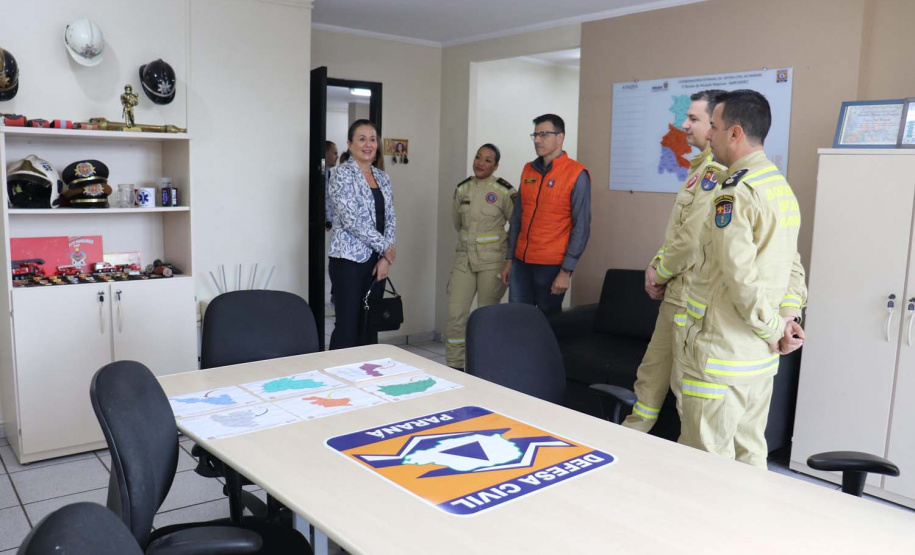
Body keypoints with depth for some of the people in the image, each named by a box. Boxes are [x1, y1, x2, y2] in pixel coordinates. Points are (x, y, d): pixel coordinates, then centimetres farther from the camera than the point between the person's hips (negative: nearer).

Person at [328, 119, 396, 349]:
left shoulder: (382, 177, 13)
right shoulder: (343, 173, -7)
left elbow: (390, 219, 11)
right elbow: (351, 219, -16)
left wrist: (385, 258, -1)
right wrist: (386, 247, -10)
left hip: (376, 260, 7)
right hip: (349, 259, -6)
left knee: (370, 325, 11)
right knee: (347, 327, -4)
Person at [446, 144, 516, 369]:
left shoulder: (504, 191, -8)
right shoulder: (462, 188, 7)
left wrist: (509, 255, 0)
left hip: (492, 261, -4)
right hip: (464, 259, 4)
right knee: (455, 314, -1)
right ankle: (453, 367, 9)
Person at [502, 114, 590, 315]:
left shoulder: (576, 174, -8)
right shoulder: (528, 170, 9)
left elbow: (581, 226, -11)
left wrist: (566, 271, -15)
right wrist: (509, 258, 11)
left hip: (551, 265, -5)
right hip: (521, 262, 5)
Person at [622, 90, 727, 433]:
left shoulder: (716, 170, -18)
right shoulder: (701, 166, 15)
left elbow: (694, 240, -23)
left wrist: (660, 274, -9)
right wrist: (657, 264, 8)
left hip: (690, 295, -10)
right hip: (677, 290, 10)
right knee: (652, 371, 17)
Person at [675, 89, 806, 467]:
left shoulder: (735, 194, -17)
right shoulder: (782, 187, 12)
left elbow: (742, 280, -21)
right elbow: (793, 265, 14)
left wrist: (774, 330, -8)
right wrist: (789, 314, 5)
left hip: (719, 356, -9)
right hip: (760, 359, 9)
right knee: (749, 457, 18)